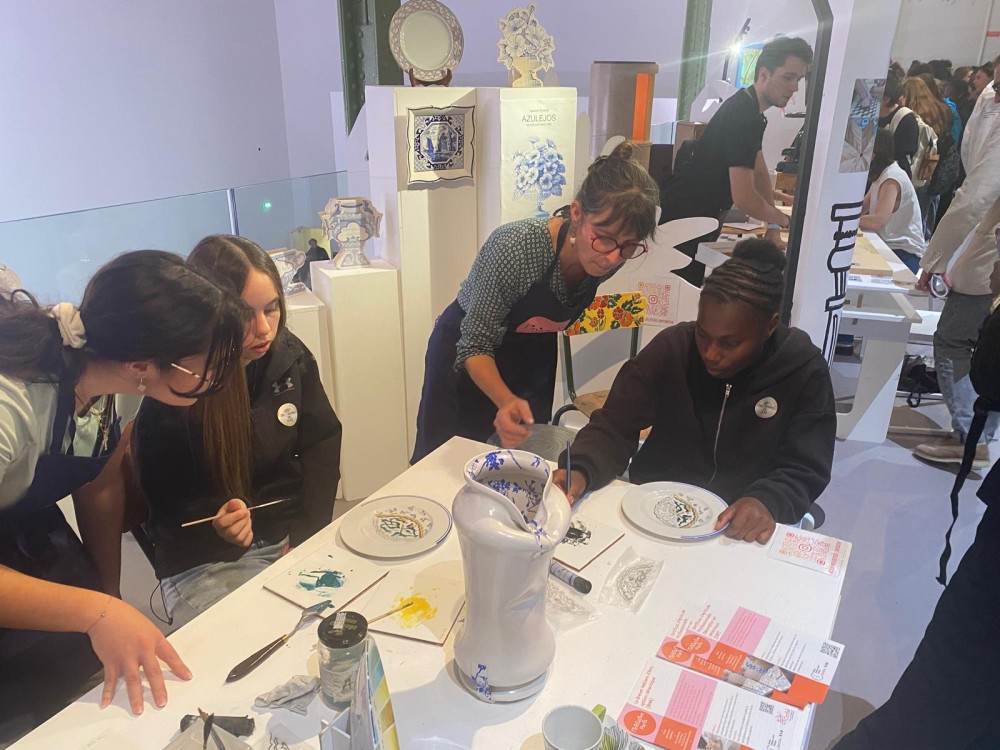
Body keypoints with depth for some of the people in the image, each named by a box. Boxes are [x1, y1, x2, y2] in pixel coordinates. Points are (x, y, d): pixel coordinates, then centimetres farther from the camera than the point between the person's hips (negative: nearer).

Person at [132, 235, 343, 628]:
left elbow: (322, 442, 2)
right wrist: (217, 528, -26)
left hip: (295, 534, 4)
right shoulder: (169, 398, -15)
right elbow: (165, 512, -4)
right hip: (207, 563, -4)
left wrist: (306, 535, -9)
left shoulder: (289, 355, -5)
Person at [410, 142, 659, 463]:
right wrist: (506, 401, -44)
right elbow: (475, 346, -30)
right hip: (467, 362, -4)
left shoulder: (608, 258, -20)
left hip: (534, 356, 4)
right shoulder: (514, 247, -35)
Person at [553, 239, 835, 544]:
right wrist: (581, 471, -29)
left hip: (739, 531, 1)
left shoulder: (805, 372, -11)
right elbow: (614, 427, -9)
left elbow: (803, 471, -8)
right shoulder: (671, 347, -10)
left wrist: (768, 502, -29)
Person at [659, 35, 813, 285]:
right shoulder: (741, 115, -23)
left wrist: (773, 227, 6)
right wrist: (784, 221, -9)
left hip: (702, 215, 10)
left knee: (694, 290, 16)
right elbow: (744, 197, -28)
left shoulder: (752, 110, 9)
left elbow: (760, 172, 16)